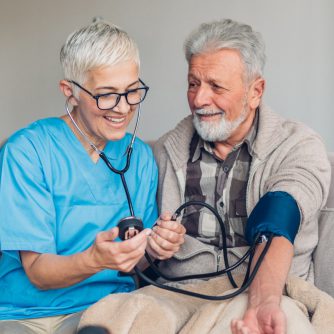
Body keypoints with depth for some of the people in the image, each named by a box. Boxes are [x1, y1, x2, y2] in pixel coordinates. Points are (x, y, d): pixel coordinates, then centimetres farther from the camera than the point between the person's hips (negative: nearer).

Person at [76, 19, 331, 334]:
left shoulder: (300, 146, 0)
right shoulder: (167, 150, 11)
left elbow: (275, 230, -17)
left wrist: (263, 305, -35)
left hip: (268, 292, -1)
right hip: (178, 293, 2)